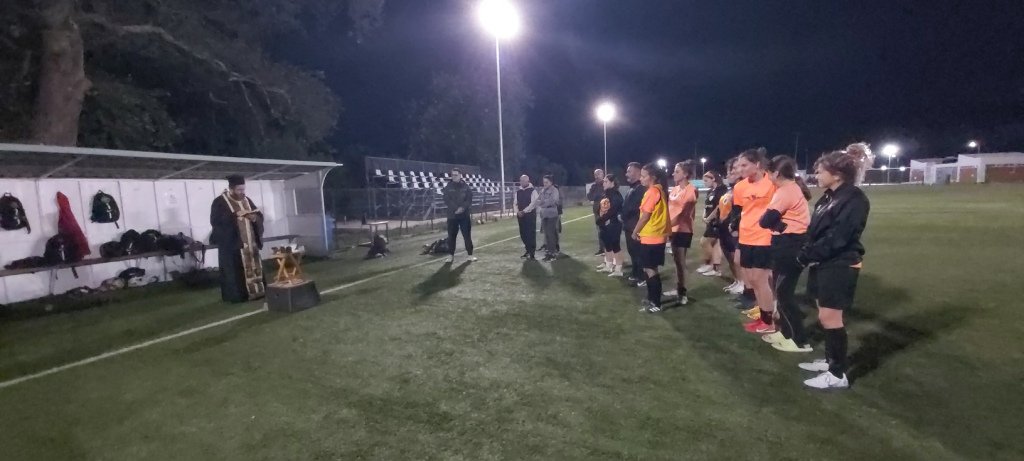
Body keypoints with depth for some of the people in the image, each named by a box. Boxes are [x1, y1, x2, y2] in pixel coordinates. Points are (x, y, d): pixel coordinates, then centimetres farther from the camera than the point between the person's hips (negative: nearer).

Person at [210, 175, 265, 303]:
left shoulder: (247, 200, 12)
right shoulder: (220, 202, -5)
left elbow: (260, 216, 13)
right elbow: (215, 221, -16)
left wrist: (254, 217, -10)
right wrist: (235, 215, -22)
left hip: (250, 242, 6)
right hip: (231, 244, -5)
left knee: (254, 267, 7)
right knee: (234, 272, -5)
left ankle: (256, 291, 15)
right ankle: (236, 296, 1)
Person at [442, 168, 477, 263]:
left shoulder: (466, 187, 4)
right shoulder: (448, 187, 2)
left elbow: (469, 199, -1)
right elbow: (447, 201, -6)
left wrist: (463, 208, -17)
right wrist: (456, 209, -18)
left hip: (465, 215, 0)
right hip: (452, 215, 0)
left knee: (467, 235, 3)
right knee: (451, 236, 3)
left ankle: (470, 255, 10)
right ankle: (451, 256, 11)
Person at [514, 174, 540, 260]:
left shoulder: (533, 191, -6)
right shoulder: (518, 192, 11)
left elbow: (533, 203, -14)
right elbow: (515, 203, 11)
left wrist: (524, 211, -18)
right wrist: (518, 212, -7)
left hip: (530, 215, -6)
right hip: (521, 215, 6)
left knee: (531, 234, -6)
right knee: (523, 233, 10)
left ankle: (532, 253, 0)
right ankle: (528, 250, 27)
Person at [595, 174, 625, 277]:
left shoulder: (616, 195, -13)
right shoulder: (605, 195, 16)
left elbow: (614, 210, -23)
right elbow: (600, 209, 18)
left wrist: (605, 219, -18)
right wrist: (600, 219, 3)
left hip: (613, 225, -9)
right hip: (605, 225, 9)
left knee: (615, 246, -4)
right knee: (607, 246, 17)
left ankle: (618, 269, 3)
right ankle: (608, 265, 30)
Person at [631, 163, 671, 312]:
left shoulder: (652, 191, -17)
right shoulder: (659, 190, 12)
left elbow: (645, 216, -17)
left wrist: (635, 232, -5)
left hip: (650, 237, -10)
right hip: (656, 236, 10)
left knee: (649, 269, -3)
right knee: (650, 269, 16)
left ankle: (656, 304, 3)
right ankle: (652, 299, 27)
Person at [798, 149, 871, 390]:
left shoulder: (854, 199, -15)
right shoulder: (829, 197, 12)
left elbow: (838, 237, -22)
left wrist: (808, 255, -17)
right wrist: (807, 253, -2)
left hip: (840, 266, -9)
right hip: (823, 264, 9)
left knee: (830, 317, -4)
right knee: (824, 315, 16)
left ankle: (838, 375, 7)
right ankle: (831, 360, 30)